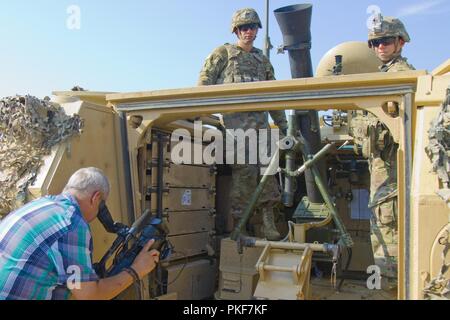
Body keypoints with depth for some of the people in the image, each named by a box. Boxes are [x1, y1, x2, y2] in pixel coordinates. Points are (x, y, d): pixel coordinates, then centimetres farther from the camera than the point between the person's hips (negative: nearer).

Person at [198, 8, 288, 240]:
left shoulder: (262, 60, 25)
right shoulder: (223, 53, 11)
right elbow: (205, 81, 2)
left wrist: (283, 125, 23)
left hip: (260, 119, 5)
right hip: (235, 118, -5)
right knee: (244, 170, -11)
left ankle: (268, 222, 2)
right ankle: (239, 222, -3)